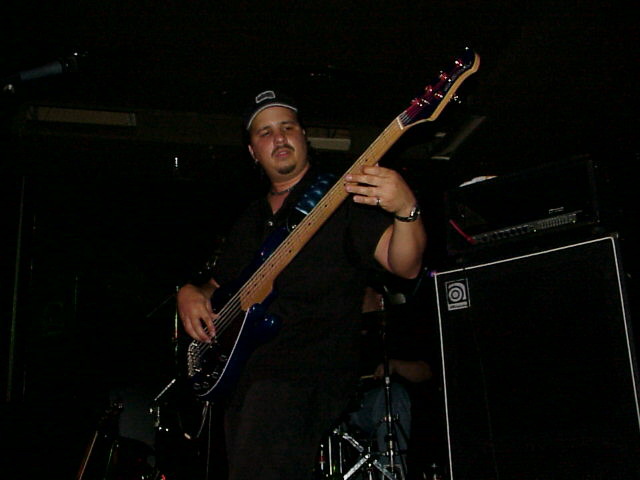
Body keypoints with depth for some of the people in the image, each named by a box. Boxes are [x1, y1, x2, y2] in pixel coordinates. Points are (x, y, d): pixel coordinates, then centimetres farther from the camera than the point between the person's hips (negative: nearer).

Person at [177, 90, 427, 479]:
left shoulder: (343, 196, 2)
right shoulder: (251, 221, 22)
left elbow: (405, 266, -10)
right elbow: (218, 285, 31)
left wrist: (406, 209, -31)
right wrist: (190, 294, 7)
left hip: (311, 371, -7)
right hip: (241, 373, 7)